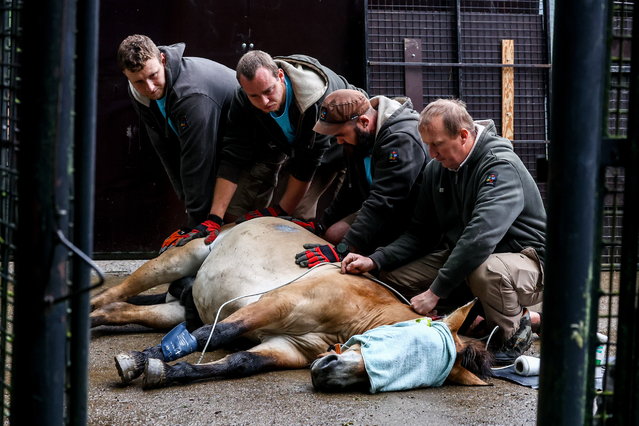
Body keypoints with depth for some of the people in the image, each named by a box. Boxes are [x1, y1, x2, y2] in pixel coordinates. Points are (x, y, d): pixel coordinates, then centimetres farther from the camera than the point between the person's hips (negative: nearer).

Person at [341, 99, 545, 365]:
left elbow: (480, 238, -34)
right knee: (394, 276, -7)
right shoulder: (437, 169, 4)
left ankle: (514, 329, -7)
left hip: (524, 261, -8)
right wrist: (375, 261, -7)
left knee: (487, 270, -42)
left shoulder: (501, 167, -23)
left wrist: (435, 292, -32)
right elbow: (419, 233, 10)